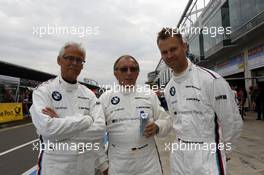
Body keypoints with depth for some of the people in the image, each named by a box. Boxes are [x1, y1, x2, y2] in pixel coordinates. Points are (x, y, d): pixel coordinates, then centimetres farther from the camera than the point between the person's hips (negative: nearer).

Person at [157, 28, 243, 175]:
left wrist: (215, 146, 2)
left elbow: (233, 123, -10)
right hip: (179, 156, 6)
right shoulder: (168, 89, 2)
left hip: (207, 156, -5)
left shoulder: (211, 80, -16)